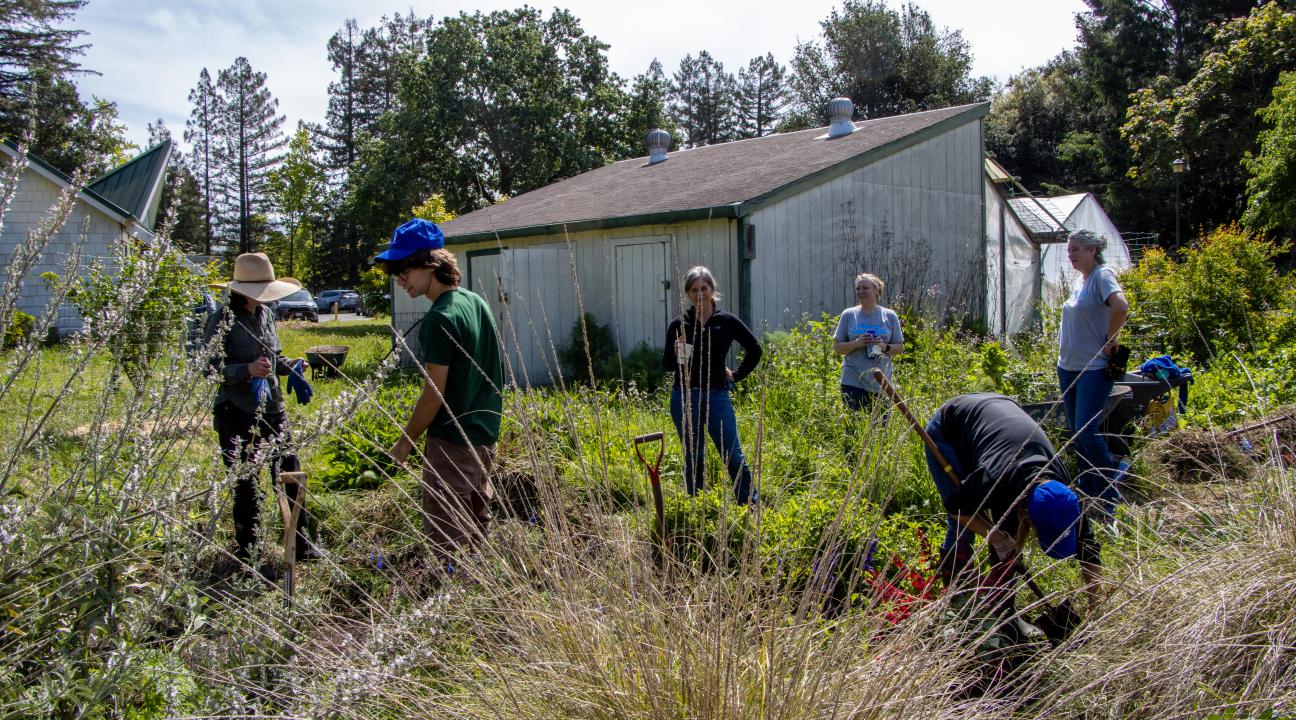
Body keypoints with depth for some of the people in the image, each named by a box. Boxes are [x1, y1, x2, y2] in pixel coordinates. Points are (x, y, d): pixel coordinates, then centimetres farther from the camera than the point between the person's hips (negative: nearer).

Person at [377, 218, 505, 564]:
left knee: (447, 535, 1)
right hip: (485, 435, 9)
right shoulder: (477, 301, 6)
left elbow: (434, 395, -19)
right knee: (476, 526, 19)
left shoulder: (440, 319, -20)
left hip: (452, 442, -9)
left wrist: (404, 442, -7)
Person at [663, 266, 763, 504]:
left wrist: (737, 375, 8)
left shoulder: (727, 321, 1)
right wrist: (676, 353, -14)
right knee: (693, 459, 8)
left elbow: (754, 349, 11)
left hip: (717, 396, -1)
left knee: (734, 456, -5)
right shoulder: (678, 325, 2)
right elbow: (667, 365, 5)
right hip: (684, 397, 1)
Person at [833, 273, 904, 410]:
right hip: (853, 383, -1)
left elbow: (900, 348, 9)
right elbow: (837, 347, 4)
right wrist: (857, 343, -13)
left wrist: (885, 347, -12)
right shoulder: (848, 315, 4)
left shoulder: (890, 316, 6)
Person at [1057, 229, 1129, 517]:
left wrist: (1109, 340, -17)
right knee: (1076, 433, 11)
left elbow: (1121, 307, -29)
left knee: (1086, 431, -13)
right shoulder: (1080, 280, 14)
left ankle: (1111, 496, 1)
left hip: (1095, 368, -9)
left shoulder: (1102, 275, -12)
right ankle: (1088, 491, 21)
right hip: (1068, 366, 9)